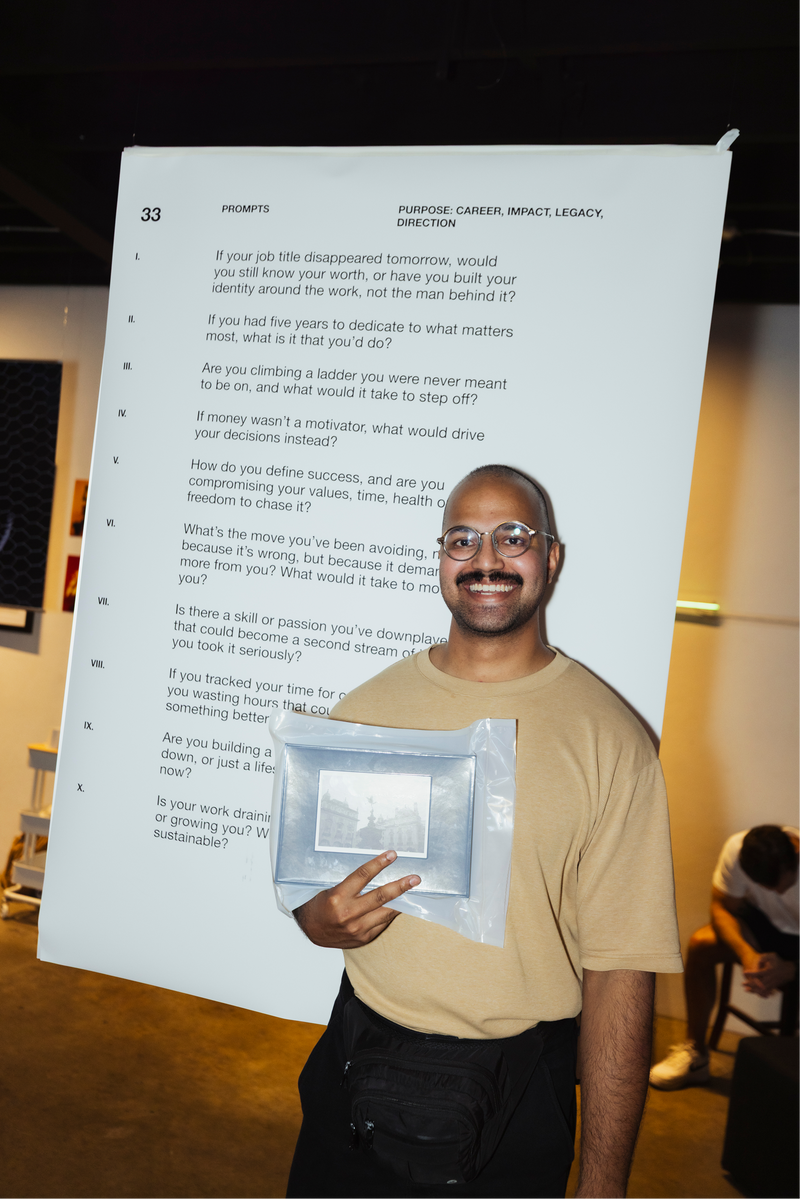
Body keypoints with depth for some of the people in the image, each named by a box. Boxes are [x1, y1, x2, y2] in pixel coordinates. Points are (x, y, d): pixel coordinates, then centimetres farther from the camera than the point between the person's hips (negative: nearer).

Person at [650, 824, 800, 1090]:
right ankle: (695, 1054, -7)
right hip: (766, 923, 3)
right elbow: (722, 908, -16)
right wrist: (746, 954, -33)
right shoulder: (736, 849, -27)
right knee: (701, 944, -22)